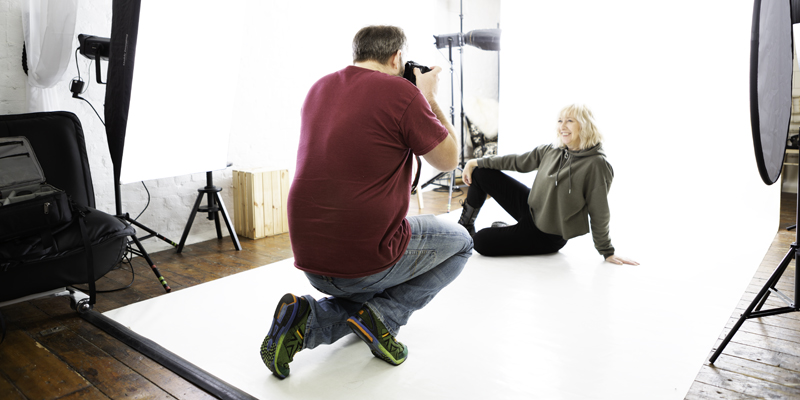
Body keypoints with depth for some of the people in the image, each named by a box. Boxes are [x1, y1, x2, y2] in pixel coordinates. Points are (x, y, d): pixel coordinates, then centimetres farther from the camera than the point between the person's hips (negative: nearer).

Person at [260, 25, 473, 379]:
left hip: (309, 260, 7)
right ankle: (383, 316, 1)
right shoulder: (402, 92, -11)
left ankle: (308, 318, 6)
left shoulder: (320, 88, 10)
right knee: (460, 242, 19)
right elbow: (448, 160, 0)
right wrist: (430, 98, 10)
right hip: (366, 262, -6)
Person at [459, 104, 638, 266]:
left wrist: (608, 252, -11)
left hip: (547, 235, -6)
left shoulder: (596, 164, -23)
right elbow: (517, 162, 6)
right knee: (480, 173, 2)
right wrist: (476, 162, 6)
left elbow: (599, 213, -18)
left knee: (481, 242, -14)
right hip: (530, 206, 7)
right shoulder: (550, 151, -4)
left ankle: (505, 230, 21)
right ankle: (466, 226, 20)